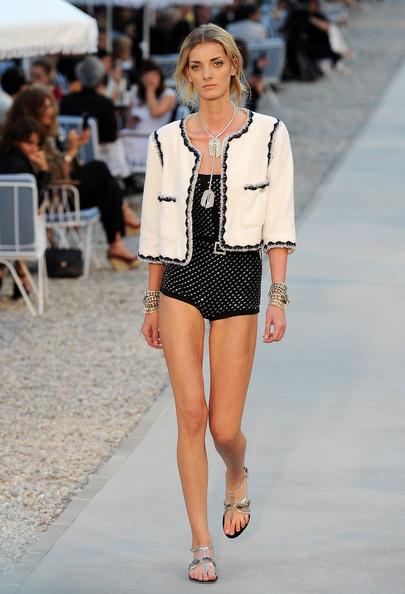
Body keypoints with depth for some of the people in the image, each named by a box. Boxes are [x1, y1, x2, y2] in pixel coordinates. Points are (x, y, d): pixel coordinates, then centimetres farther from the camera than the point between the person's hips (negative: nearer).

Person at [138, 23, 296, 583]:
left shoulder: (268, 134, 0)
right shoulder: (166, 141, 6)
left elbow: (278, 223, -1)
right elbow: (156, 227, 12)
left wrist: (278, 297, -7)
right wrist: (152, 302, 11)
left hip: (239, 276, -1)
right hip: (182, 278, 2)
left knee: (224, 426, -1)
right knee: (191, 414, -8)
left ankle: (237, 477, 36)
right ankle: (202, 545, 0)